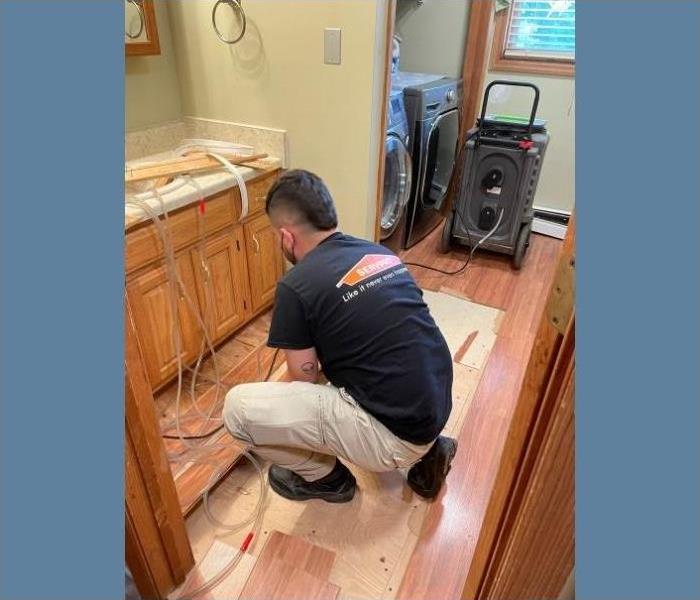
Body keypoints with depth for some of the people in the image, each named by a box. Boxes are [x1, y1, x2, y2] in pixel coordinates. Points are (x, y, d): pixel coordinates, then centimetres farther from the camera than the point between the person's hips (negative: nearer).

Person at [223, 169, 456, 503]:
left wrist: (275, 391, 23)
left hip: (395, 436, -8)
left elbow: (303, 381, -1)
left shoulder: (297, 286, -15)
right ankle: (424, 450, 23)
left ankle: (325, 477, 16)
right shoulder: (381, 253, 7)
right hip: (435, 409, 8)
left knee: (239, 408, -8)